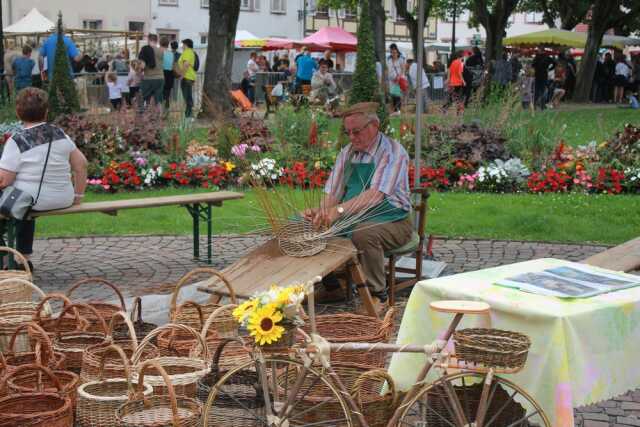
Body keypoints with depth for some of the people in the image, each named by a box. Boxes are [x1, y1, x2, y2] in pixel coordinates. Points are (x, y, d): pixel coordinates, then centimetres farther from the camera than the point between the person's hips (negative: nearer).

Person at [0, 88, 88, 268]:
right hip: (63, 201, 6)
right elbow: (81, 163, 6)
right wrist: (78, 195, 15)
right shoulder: (59, 133, 1)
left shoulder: (17, 141, -15)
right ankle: (24, 257, 36)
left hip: (34, 201, -6)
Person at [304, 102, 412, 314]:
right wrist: (319, 211, -18)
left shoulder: (393, 152, -14)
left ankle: (377, 295, -18)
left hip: (392, 221, -7)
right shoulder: (347, 153, 9)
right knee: (321, 229, -14)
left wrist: (340, 210, -40)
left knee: (363, 233, -36)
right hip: (354, 218, 7)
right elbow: (333, 193, 4)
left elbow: (375, 195, -28)